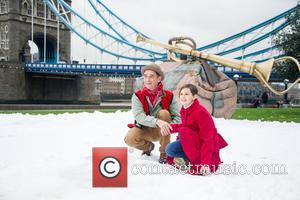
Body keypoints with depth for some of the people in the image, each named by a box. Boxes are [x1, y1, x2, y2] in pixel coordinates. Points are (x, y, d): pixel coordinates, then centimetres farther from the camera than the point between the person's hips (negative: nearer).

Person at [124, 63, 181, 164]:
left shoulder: (169, 96, -12)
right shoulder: (138, 96, -13)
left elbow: (178, 118, -17)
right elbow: (138, 116, -30)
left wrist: (168, 126, -39)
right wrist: (157, 121, -46)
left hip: (161, 130, 0)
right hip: (144, 130, 0)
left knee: (164, 113, -29)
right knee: (129, 139, -30)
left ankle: (164, 152, -15)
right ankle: (148, 146, 9)